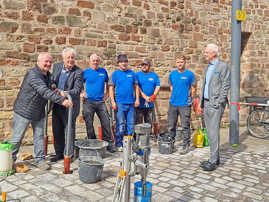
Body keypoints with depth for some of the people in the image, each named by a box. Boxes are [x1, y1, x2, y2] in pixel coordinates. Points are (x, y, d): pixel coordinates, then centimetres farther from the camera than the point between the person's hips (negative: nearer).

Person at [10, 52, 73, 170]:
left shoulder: (48, 75, 4)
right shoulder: (33, 75, -24)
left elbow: (49, 89, 24)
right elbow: (44, 91, -37)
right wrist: (61, 100, -42)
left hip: (39, 112, 7)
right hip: (24, 111, -7)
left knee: (39, 136, 9)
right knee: (17, 137, 5)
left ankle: (40, 159, 18)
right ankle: (10, 160, 23)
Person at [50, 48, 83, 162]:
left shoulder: (78, 72, -13)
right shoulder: (57, 66, 4)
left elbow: (77, 89, -20)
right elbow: (52, 79, 17)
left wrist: (65, 93, -36)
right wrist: (53, 85, -6)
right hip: (56, 104, 6)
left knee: (69, 130, 2)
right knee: (57, 130, 13)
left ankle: (69, 154, 17)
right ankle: (59, 153, 28)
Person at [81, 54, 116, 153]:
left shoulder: (103, 71, 8)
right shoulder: (85, 72, 2)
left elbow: (107, 83, 21)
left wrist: (107, 93, 10)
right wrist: (81, 93, -4)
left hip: (101, 101, 1)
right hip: (88, 102, -1)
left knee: (106, 123, -2)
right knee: (89, 124, 5)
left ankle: (109, 144, 6)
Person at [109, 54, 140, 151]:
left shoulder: (132, 73, 11)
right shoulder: (115, 74, 2)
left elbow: (136, 86, 13)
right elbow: (111, 88, -1)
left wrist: (137, 99, 4)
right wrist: (113, 101, -9)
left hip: (131, 103, 3)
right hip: (120, 103, -3)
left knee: (130, 124, 9)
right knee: (120, 124, -1)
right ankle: (119, 144, 9)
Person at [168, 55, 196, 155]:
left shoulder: (190, 74, -4)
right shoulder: (172, 74, 7)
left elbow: (193, 89, 2)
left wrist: (190, 100, 4)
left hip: (185, 104, -4)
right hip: (173, 104, 4)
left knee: (185, 126, 1)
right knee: (171, 126, 12)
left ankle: (186, 146, 13)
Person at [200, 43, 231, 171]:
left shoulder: (223, 66, -6)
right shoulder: (208, 67, 19)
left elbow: (226, 85, -11)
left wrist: (219, 102, -15)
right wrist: (202, 103, 17)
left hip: (215, 104, -8)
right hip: (206, 103, 8)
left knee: (213, 132, -9)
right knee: (209, 132, 10)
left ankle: (214, 161, -3)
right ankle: (215, 158, 20)